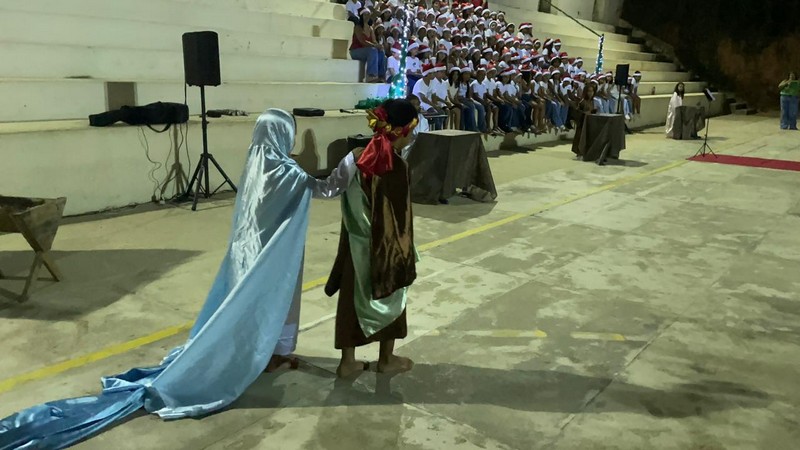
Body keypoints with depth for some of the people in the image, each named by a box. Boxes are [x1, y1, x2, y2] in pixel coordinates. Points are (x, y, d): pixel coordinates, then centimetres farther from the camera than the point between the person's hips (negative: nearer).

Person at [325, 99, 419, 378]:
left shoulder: (360, 159, -1)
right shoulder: (397, 167, -20)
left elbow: (351, 207, 4)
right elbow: (400, 219, -17)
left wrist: (357, 235, 13)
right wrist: (405, 253, -8)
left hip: (357, 244, 6)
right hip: (385, 246, -5)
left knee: (353, 299, 13)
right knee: (390, 300, 14)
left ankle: (347, 361, 23)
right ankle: (387, 360, 29)